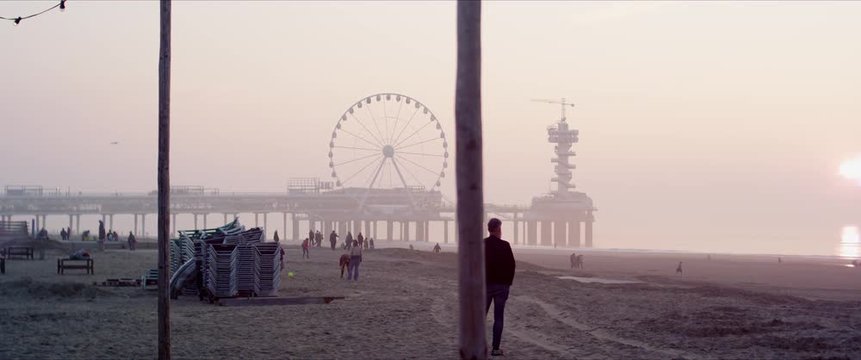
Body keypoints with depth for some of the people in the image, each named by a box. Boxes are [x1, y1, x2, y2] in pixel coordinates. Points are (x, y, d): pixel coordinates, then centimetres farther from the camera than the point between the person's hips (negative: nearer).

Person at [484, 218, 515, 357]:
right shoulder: (505, 245, -8)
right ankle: (495, 348, 1)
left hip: (485, 284, 2)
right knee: (498, 318, 3)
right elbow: (511, 265, -7)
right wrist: (508, 283, 4)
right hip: (501, 285, -2)